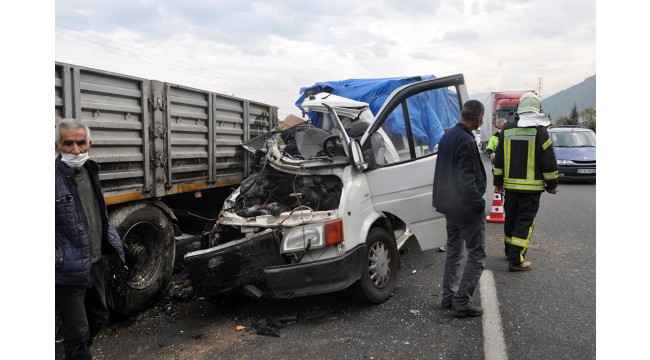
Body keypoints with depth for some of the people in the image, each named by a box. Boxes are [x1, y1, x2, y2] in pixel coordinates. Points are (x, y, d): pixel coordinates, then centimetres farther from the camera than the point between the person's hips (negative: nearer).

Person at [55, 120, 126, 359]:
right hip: (68, 271, -8)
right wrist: (56, 258, -27)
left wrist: (113, 242, 15)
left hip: (95, 263, 8)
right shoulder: (55, 178, -21)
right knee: (77, 332, 5)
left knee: (99, 318, 25)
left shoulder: (90, 171, 5)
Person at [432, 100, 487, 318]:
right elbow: (467, 179, -24)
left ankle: (448, 297, 26)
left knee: (453, 251, 19)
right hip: (467, 207, -9)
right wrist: (478, 203, -13)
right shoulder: (466, 142, -22)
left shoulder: (447, 136, 8)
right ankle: (462, 302, 3)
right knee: (476, 255, 2)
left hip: (449, 205, 9)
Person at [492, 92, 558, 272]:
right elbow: (548, 160, -8)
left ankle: (510, 251, 32)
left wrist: (498, 181, 16)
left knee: (510, 218, 18)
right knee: (525, 222, -1)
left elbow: (499, 158, 10)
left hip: (510, 185, 5)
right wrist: (552, 184, 2)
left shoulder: (506, 130, 6)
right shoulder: (540, 131, -10)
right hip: (531, 187, -5)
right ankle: (516, 260, -4)